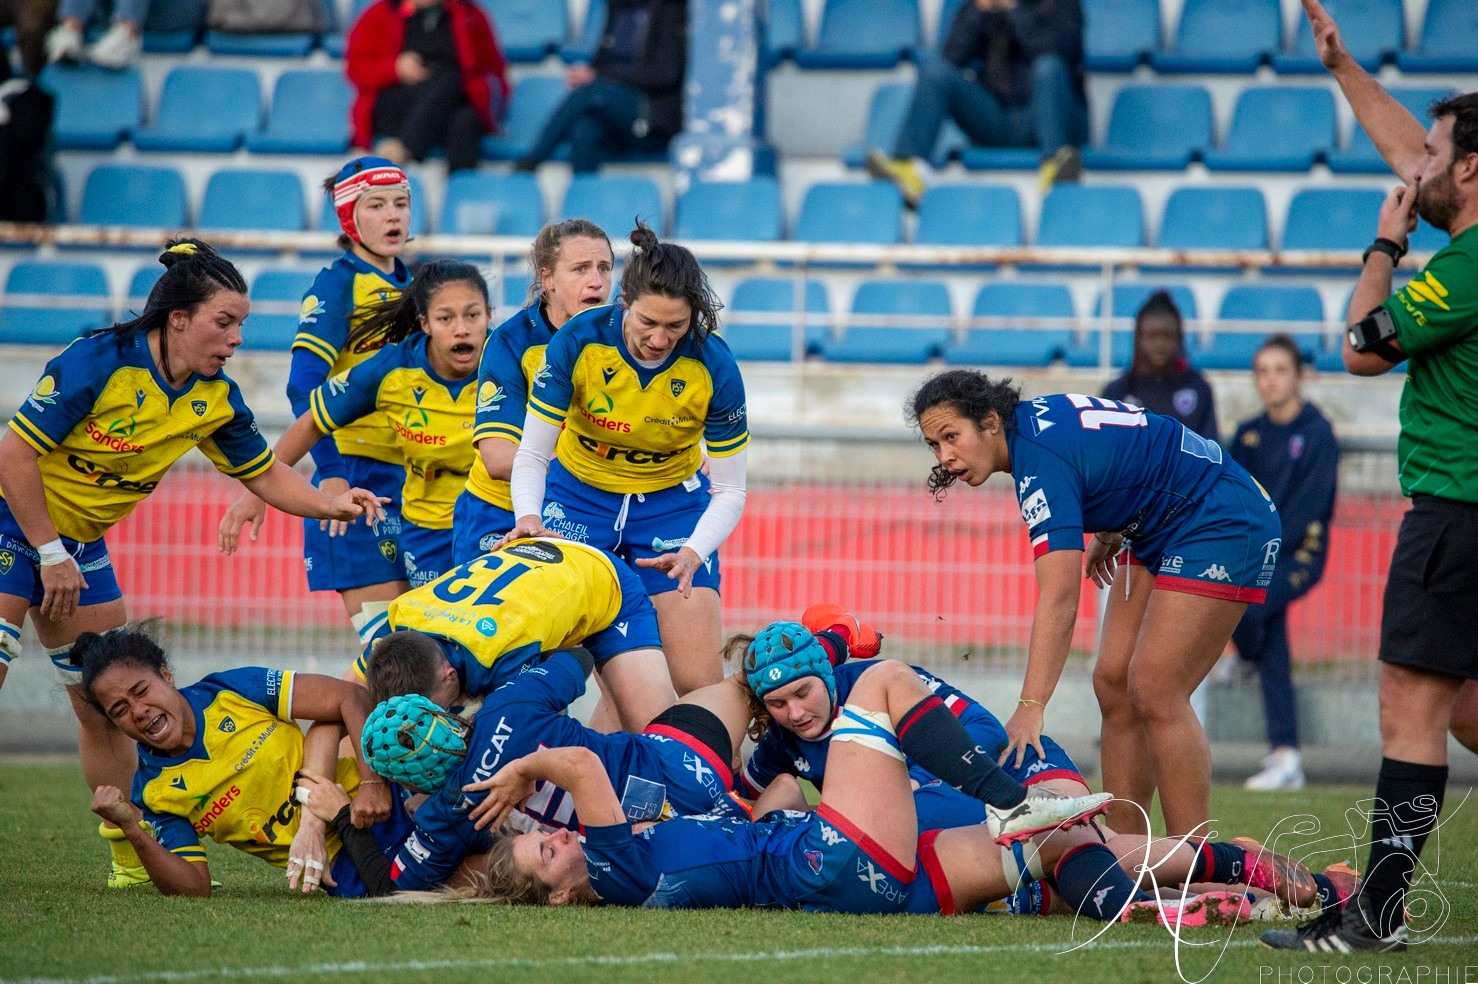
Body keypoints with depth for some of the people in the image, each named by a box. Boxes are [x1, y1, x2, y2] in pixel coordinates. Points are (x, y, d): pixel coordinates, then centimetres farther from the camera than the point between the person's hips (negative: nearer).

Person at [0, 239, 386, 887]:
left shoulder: (214, 399, -4)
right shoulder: (99, 362, -25)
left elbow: (265, 474, 7)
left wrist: (331, 505, -13)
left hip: (79, 542, 7)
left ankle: (134, 859, 15)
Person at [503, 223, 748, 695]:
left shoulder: (714, 368, -22)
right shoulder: (578, 342, -23)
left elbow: (729, 491, -13)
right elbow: (531, 453, -15)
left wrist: (693, 554, -32)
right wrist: (529, 517, -35)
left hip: (673, 505, 0)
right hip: (579, 494, 0)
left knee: (700, 686, -12)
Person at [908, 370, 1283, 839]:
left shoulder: (1041, 458, -28)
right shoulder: (1033, 418, 0)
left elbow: (1059, 600, -36)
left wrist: (1030, 708, -42)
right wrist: (1109, 533, 10)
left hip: (1222, 528, -10)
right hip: (1162, 537, 10)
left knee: (1154, 694, -16)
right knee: (1114, 685, 3)